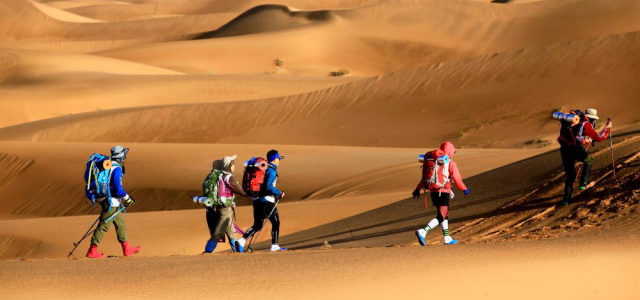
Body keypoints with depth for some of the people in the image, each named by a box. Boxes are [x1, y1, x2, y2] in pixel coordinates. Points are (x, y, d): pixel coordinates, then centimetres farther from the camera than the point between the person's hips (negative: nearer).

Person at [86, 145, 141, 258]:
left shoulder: (108, 165, 9)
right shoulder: (117, 169, -20)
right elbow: (118, 188, -25)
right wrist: (127, 198, -11)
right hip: (111, 201, -10)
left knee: (120, 223, 16)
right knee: (104, 226, -3)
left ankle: (127, 249, 21)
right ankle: (92, 251, 2)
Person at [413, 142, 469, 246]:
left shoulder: (432, 161, 12)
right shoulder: (450, 163, -5)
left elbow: (425, 176, 16)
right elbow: (457, 180, -4)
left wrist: (418, 189, 22)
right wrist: (465, 189, 12)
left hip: (432, 191, 7)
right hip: (443, 191, -7)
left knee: (444, 214, 20)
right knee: (441, 217, -7)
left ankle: (447, 238, 23)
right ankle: (423, 232, -26)